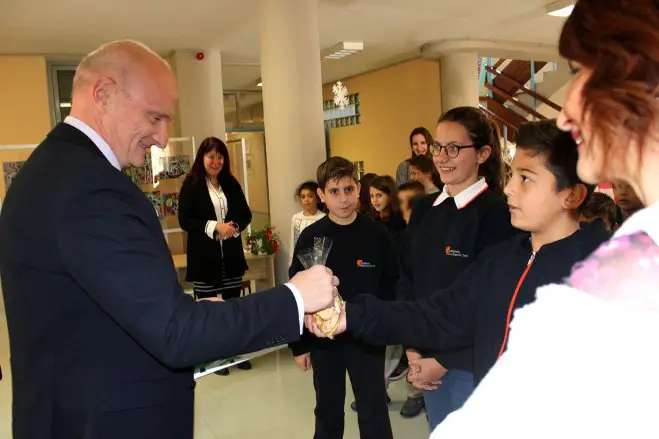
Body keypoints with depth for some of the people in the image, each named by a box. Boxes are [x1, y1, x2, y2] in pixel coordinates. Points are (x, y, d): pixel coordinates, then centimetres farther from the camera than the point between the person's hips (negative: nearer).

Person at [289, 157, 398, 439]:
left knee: (374, 415, 8)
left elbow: (393, 287, -2)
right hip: (323, 340, 1)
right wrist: (299, 344, -1)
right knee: (328, 414, 18)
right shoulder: (310, 238, -6)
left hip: (368, 339, -1)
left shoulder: (377, 235, -7)